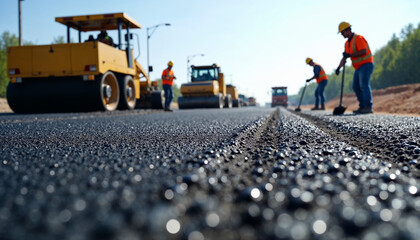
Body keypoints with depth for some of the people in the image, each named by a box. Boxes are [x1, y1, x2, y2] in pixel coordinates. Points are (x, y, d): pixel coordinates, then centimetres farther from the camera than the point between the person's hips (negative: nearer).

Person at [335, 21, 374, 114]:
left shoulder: (358, 38, -14)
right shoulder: (347, 43, 14)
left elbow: (364, 51, -25)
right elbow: (344, 57, 17)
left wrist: (350, 55, -22)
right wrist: (339, 67, 6)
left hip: (366, 65, -10)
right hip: (359, 67, 10)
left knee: (364, 85, -17)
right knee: (356, 87, 7)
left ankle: (368, 107, -17)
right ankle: (362, 106, 11)